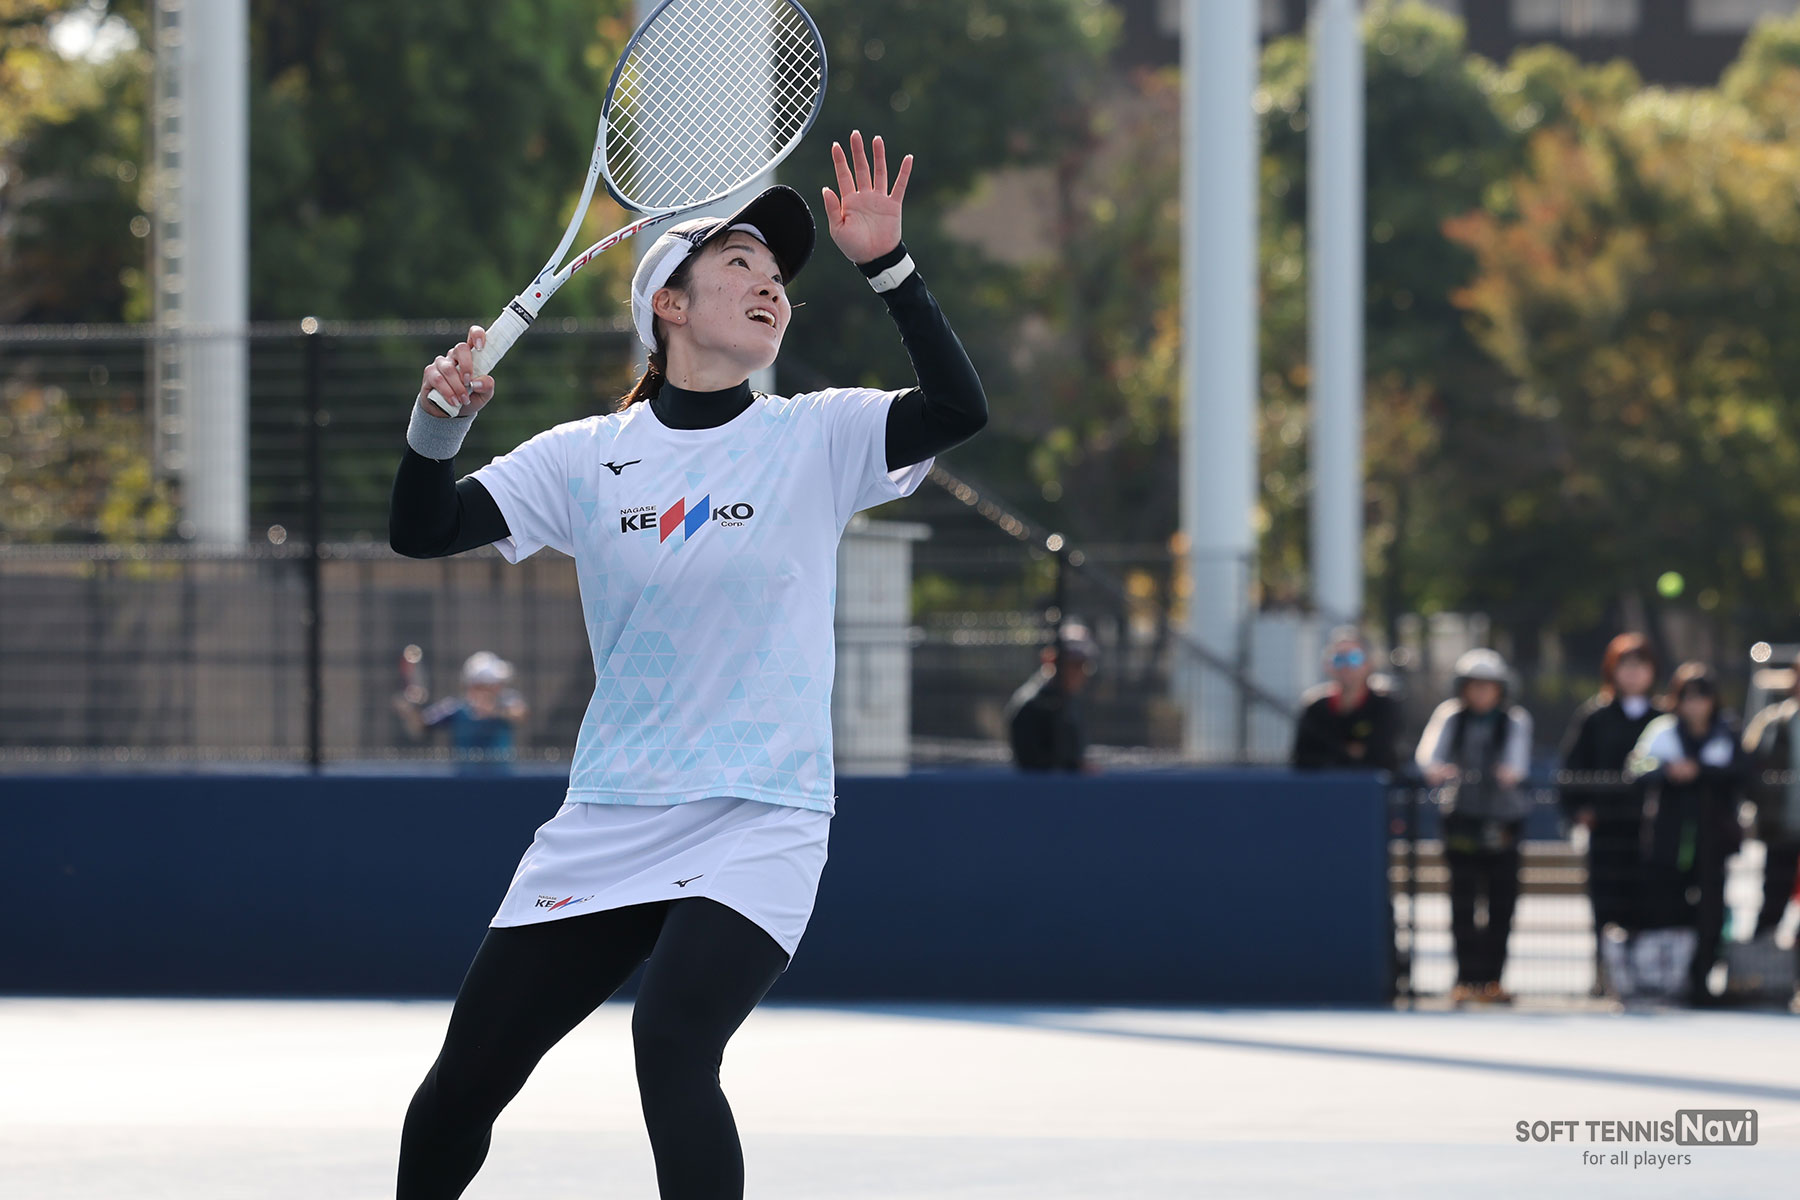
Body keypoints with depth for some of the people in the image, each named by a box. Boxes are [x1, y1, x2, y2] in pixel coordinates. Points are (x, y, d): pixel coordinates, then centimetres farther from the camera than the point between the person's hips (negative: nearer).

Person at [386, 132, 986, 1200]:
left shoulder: (818, 440, 0)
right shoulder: (588, 459, 6)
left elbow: (959, 409, -15)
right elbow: (422, 531, 2)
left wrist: (886, 264, -23)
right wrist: (440, 420, -16)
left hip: (758, 825, -3)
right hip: (608, 824, 3)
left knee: (672, 1040, -29)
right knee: (461, 1087, 5)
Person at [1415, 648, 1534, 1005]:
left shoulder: (1515, 721, 4)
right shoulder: (1450, 717, 6)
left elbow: (1517, 760, -14)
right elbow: (1428, 751, -10)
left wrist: (1511, 773, -38)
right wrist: (1435, 770, -34)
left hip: (1504, 820, 0)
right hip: (1462, 818, 0)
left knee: (1502, 902, 0)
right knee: (1463, 899, -7)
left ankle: (1490, 979, 7)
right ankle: (1467, 978, -6)